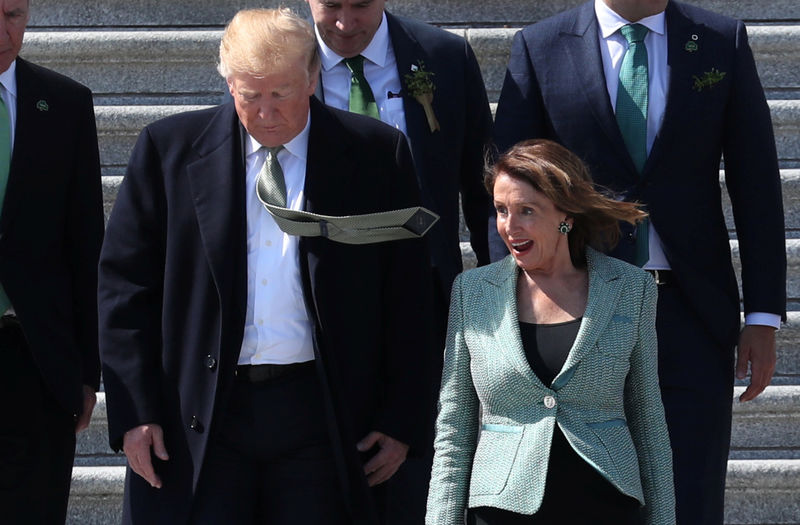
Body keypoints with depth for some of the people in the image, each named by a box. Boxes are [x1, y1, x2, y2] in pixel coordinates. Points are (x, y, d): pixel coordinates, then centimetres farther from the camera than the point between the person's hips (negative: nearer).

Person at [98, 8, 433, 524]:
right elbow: (126, 286, 5)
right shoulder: (171, 148, 4)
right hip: (199, 420, 0)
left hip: (325, 418, 0)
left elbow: (408, 300, 5)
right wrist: (136, 413, -2)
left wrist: (400, 420, 1)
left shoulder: (376, 153, 3)